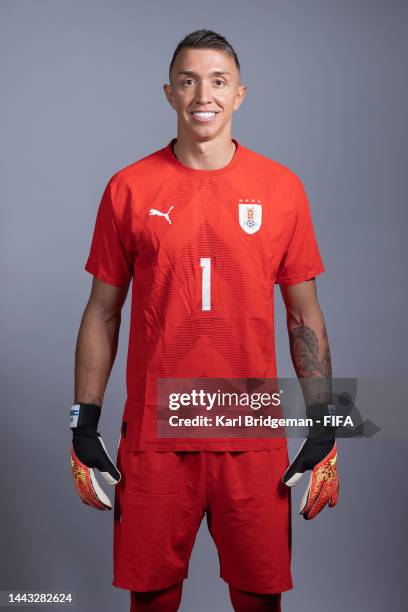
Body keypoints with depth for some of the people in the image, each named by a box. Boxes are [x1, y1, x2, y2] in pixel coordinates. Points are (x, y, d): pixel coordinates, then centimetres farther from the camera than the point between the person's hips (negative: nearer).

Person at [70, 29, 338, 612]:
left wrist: (323, 428, 1)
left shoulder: (281, 188, 2)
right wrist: (83, 422, 2)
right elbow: (103, 311, 5)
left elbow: (305, 314, 5)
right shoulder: (129, 188, 1)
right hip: (152, 435, 0)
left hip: (254, 435, 1)